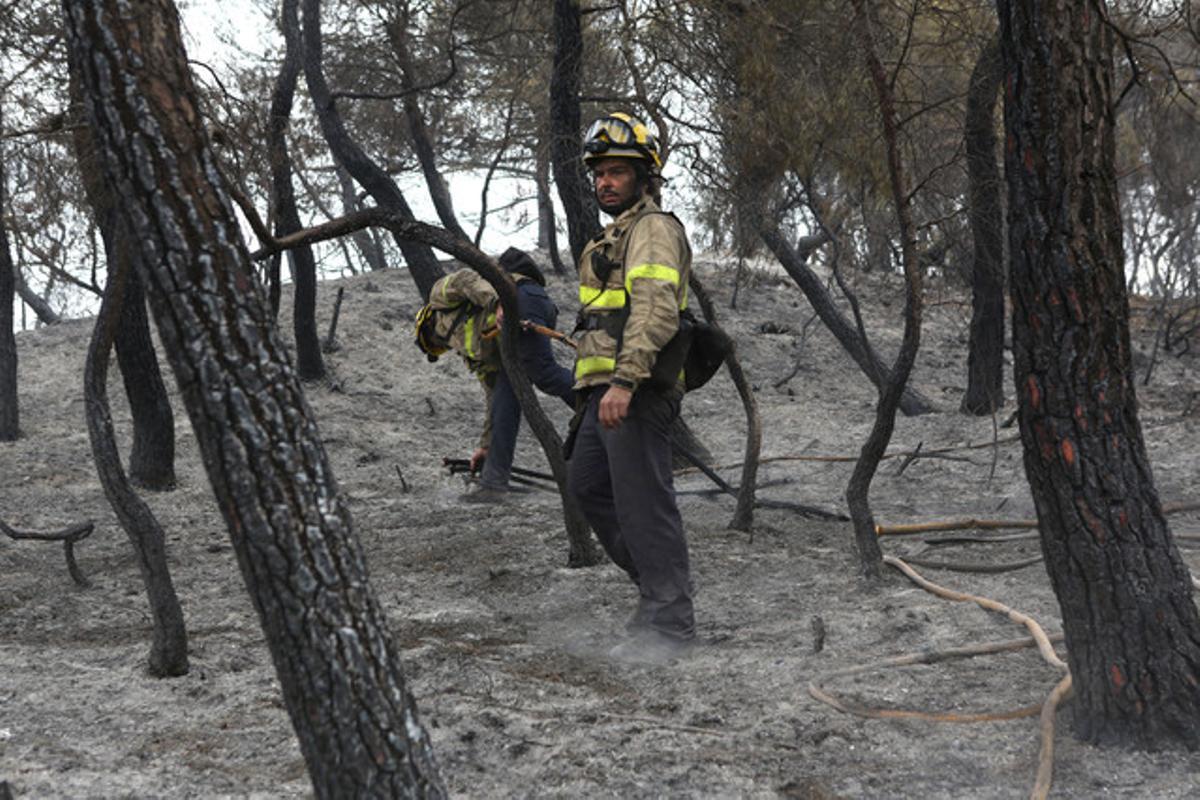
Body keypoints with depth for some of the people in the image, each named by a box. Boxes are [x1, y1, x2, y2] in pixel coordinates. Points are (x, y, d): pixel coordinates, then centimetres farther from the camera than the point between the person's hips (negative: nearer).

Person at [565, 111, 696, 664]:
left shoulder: (654, 229, -8)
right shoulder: (613, 237, 26)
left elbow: (656, 310, -22)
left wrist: (625, 380, -30)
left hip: (638, 393, -11)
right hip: (605, 394, 11)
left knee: (643, 503, -11)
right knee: (587, 485, 16)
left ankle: (669, 623, -8)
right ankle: (658, 584, 22)